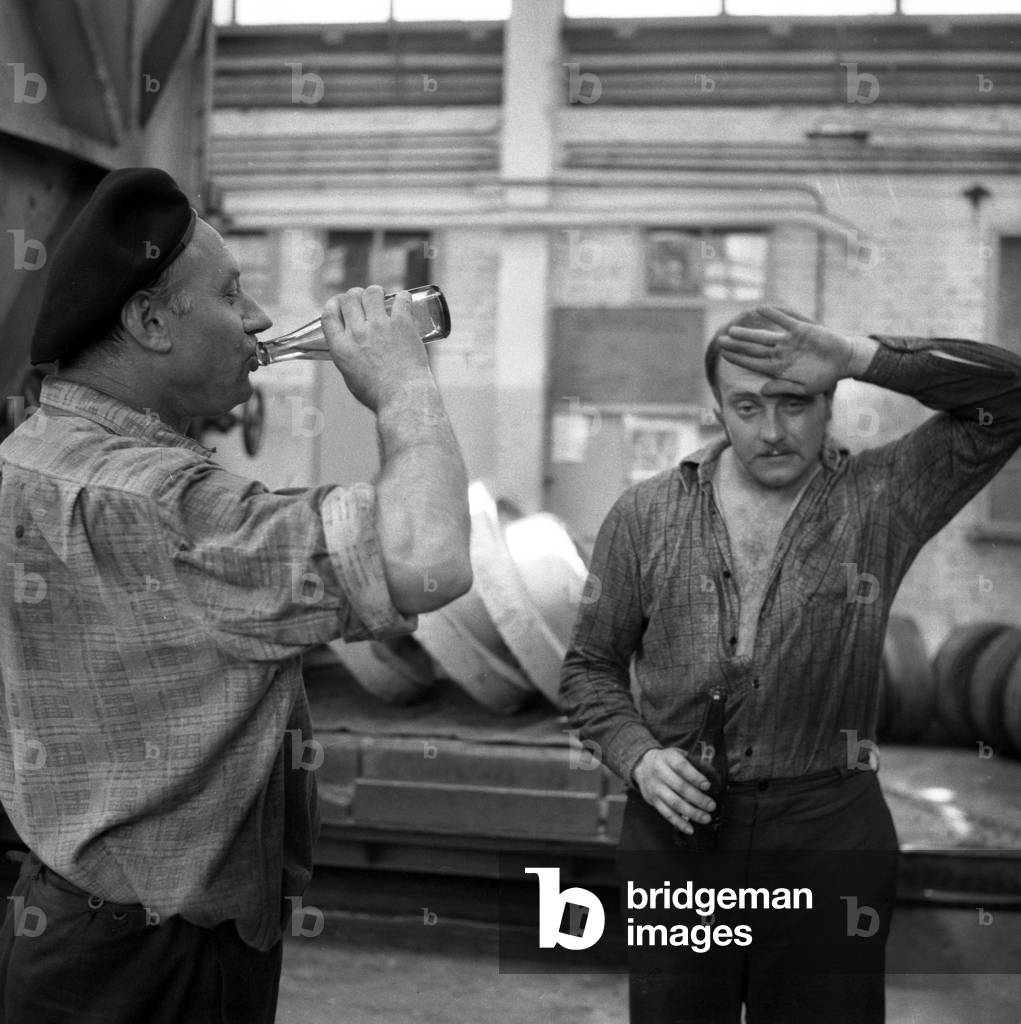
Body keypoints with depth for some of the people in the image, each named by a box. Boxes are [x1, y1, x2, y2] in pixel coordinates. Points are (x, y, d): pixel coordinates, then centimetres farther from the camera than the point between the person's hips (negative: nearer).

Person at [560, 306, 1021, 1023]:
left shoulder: (881, 500, -2)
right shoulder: (645, 516, 2)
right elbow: (591, 666, 9)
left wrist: (858, 356, -21)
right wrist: (638, 756, -9)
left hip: (831, 837, -1)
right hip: (675, 829, 1)